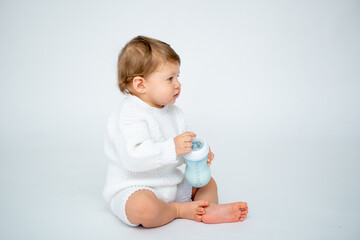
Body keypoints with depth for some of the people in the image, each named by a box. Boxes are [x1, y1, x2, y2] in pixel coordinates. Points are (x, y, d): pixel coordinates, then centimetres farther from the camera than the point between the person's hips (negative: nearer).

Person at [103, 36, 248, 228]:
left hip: (170, 184, 9)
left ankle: (210, 208, -14)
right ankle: (181, 210, -13)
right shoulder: (130, 115, -21)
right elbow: (133, 158, -34)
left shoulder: (173, 112, 8)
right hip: (133, 188, -8)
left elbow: (178, 154, 14)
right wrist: (172, 148, -38)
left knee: (207, 181, 15)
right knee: (143, 208, -40)